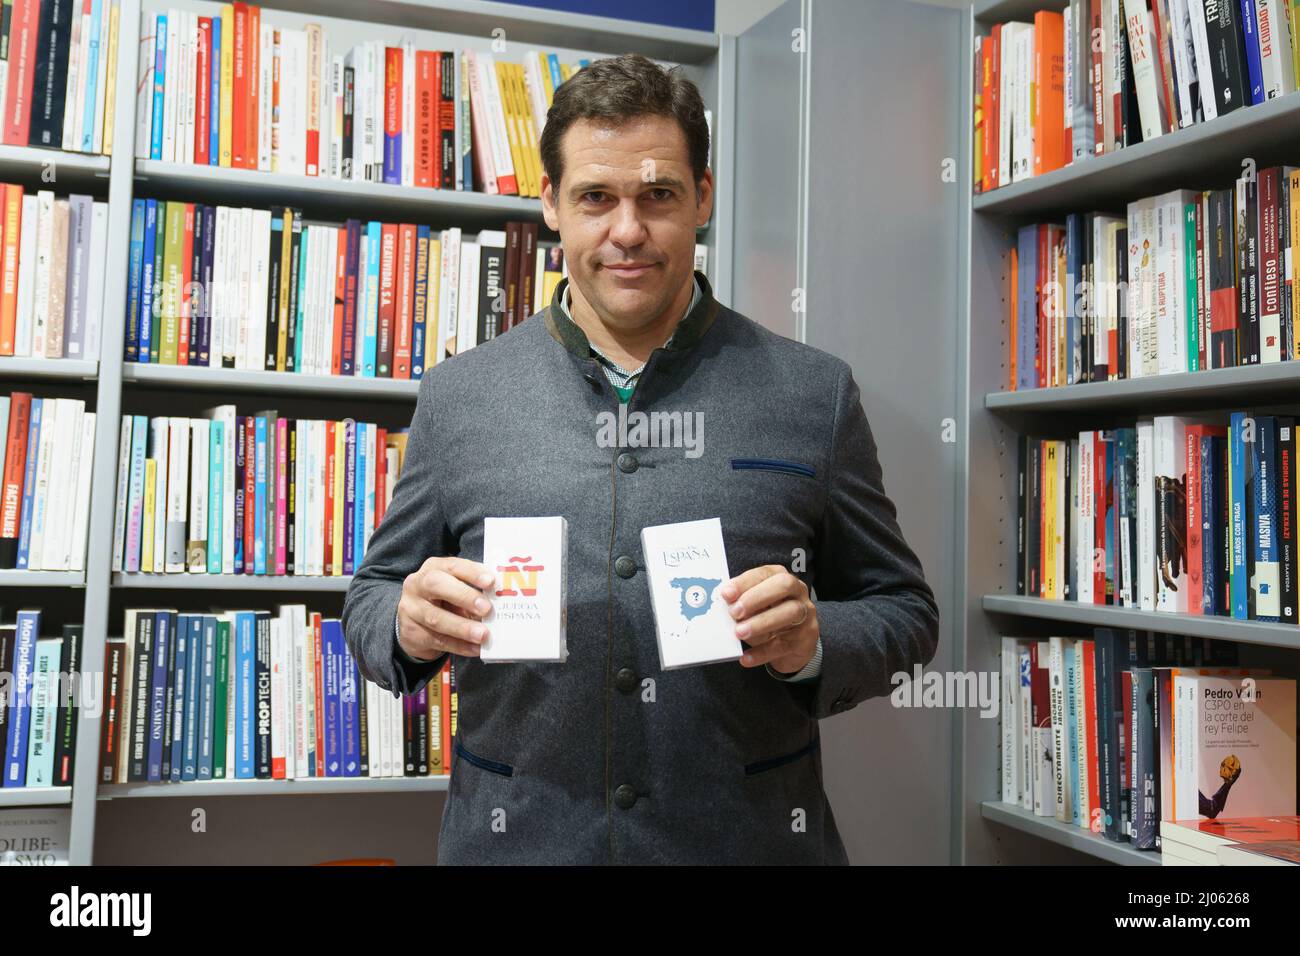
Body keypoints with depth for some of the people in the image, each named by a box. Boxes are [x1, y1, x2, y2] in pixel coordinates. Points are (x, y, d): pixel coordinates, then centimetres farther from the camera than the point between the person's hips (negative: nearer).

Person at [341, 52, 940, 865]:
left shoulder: (814, 394, -2)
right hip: (514, 838, 1)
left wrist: (814, 643, -17)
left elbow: (904, 612, 3)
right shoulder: (457, 395, 1)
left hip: (751, 837, -1)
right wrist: (409, 623, -14)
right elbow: (372, 594, 8)